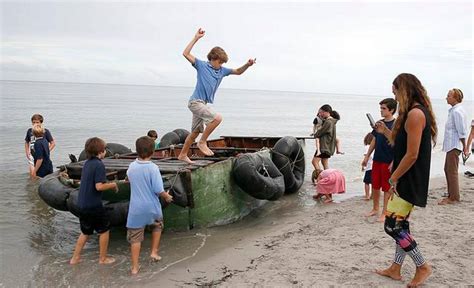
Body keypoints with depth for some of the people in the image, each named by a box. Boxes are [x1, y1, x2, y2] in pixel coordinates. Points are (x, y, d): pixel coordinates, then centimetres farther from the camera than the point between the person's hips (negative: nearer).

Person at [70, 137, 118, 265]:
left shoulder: (87, 163, 8)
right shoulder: (99, 165, -17)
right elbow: (99, 186, -23)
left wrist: (109, 184, 18)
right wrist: (113, 185, -8)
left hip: (82, 204, 8)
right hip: (94, 205, -8)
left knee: (85, 232, 21)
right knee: (104, 230, 11)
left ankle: (75, 258, 25)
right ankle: (103, 258, 20)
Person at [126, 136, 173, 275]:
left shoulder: (131, 167, -3)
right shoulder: (153, 168, -17)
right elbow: (158, 190, -18)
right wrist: (167, 197, 0)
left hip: (136, 208, 2)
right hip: (152, 207, -2)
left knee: (135, 237, 10)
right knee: (157, 226, 29)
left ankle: (135, 267, 13)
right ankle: (154, 252, 28)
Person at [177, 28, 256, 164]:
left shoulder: (222, 70, 12)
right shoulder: (202, 65, -5)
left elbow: (238, 72, 18)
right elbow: (186, 54, -13)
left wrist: (247, 65, -1)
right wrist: (196, 38, -17)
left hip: (203, 104, 8)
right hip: (195, 102, -8)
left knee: (196, 132, 14)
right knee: (217, 118, -23)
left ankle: (183, 155, 27)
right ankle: (202, 142, -10)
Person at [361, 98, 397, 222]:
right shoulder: (379, 123, 8)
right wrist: (367, 156, 14)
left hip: (388, 162, -6)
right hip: (377, 160, 6)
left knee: (386, 188, 3)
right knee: (375, 186, 14)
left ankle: (384, 213, 14)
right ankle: (375, 209, 30)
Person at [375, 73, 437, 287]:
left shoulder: (415, 113, -19)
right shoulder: (418, 112, 14)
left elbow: (412, 154, -23)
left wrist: (393, 179, -16)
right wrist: (386, 131, 16)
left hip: (409, 181, -10)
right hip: (407, 180, 10)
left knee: (392, 226, -6)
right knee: (401, 224, 15)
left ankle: (422, 266, 8)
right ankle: (395, 269, 25)